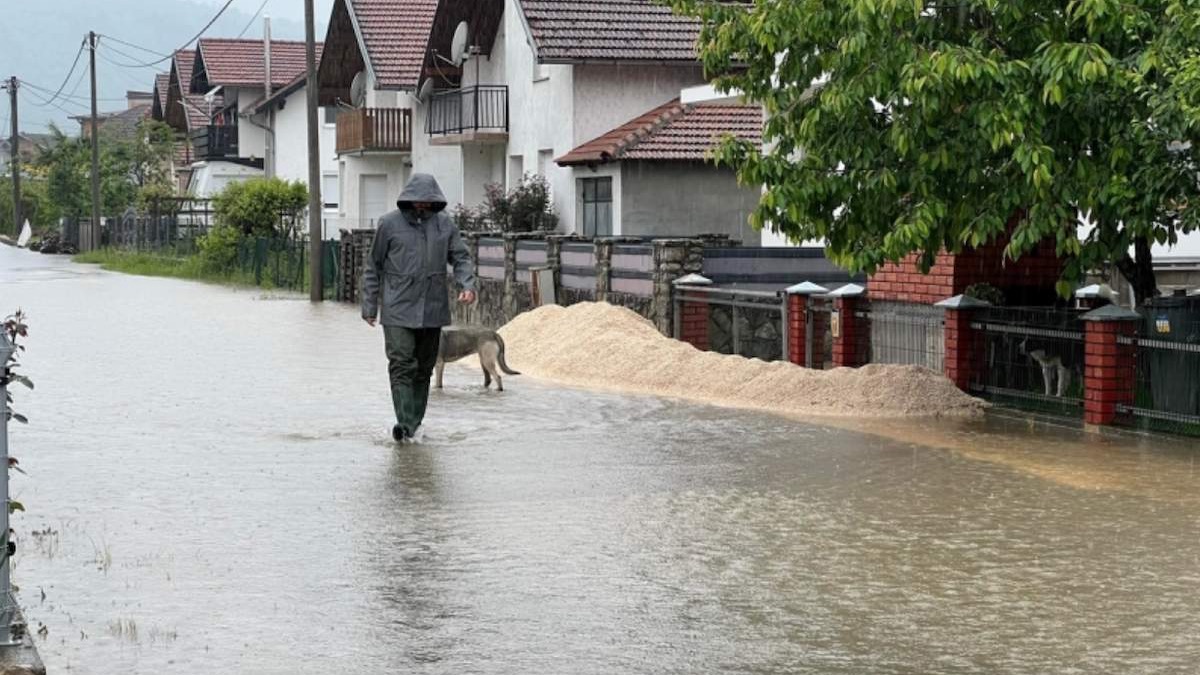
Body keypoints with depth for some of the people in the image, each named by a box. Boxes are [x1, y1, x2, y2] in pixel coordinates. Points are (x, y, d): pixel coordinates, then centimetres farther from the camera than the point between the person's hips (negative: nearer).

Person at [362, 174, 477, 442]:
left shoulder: (444, 224, 7)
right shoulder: (389, 224, 0)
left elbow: (461, 257, 9)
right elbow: (373, 267, 5)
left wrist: (468, 285, -11)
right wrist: (370, 306, 4)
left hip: (432, 309, 3)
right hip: (398, 310, -3)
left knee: (424, 367, 10)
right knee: (401, 364, -14)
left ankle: (415, 423, 19)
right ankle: (404, 423, -20)